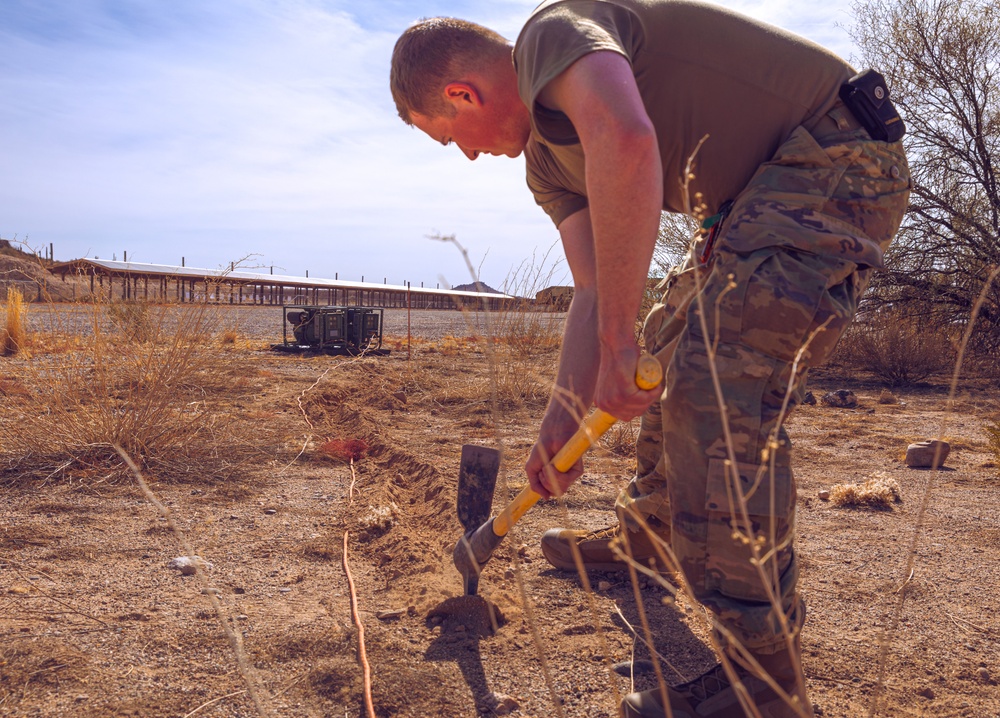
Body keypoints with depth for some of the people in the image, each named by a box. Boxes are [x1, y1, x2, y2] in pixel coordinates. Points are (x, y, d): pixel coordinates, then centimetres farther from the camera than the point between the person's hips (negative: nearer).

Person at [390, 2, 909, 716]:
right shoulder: (547, 160, 12)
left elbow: (625, 141, -37)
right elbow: (596, 288, 8)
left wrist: (617, 341, -32)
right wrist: (559, 428, 3)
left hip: (835, 156, -10)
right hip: (760, 194, 11)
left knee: (720, 387, -21)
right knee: (672, 349, 19)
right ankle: (649, 533, 39)